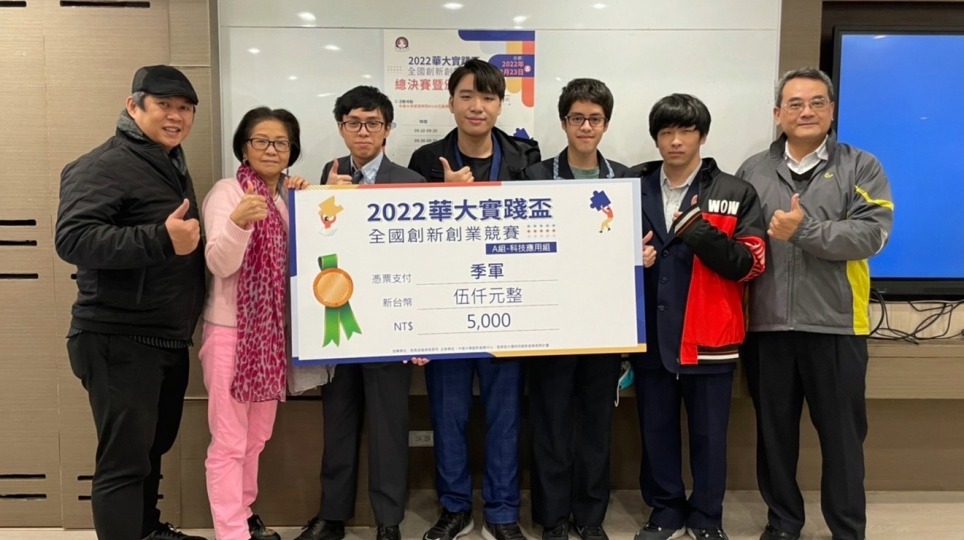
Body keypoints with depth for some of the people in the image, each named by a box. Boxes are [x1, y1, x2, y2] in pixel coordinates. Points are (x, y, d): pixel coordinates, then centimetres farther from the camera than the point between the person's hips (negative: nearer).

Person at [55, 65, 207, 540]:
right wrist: (160, 239, -34)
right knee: (124, 459, -3)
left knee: (153, 448, 23)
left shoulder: (172, 166, 16)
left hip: (170, 341, 9)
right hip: (120, 344, -9)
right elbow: (73, 238, -27)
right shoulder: (102, 166, -13)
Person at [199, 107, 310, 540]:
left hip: (273, 329, 6)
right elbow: (220, 263, -20)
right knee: (230, 441, -2)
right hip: (231, 329, -6)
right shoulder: (227, 192, -10)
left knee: (257, 436, 16)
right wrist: (238, 221, -38)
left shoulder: (288, 195, 8)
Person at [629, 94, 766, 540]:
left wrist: (699, 231, -20)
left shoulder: (736, 194, 0)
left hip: (709, 338, -2)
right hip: (650, 335, 2)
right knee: (656, 431, 13)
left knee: (709, 434, 10)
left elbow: (751, 264, -8)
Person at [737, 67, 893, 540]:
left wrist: (803, 231, -17)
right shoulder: (752, 172, 10)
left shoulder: (861, 168, 3)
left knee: (842, 434, 8)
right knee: (774, 431, 13)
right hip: (766, 325, 2)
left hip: (834, 325, -2)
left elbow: (872, 234, -10)